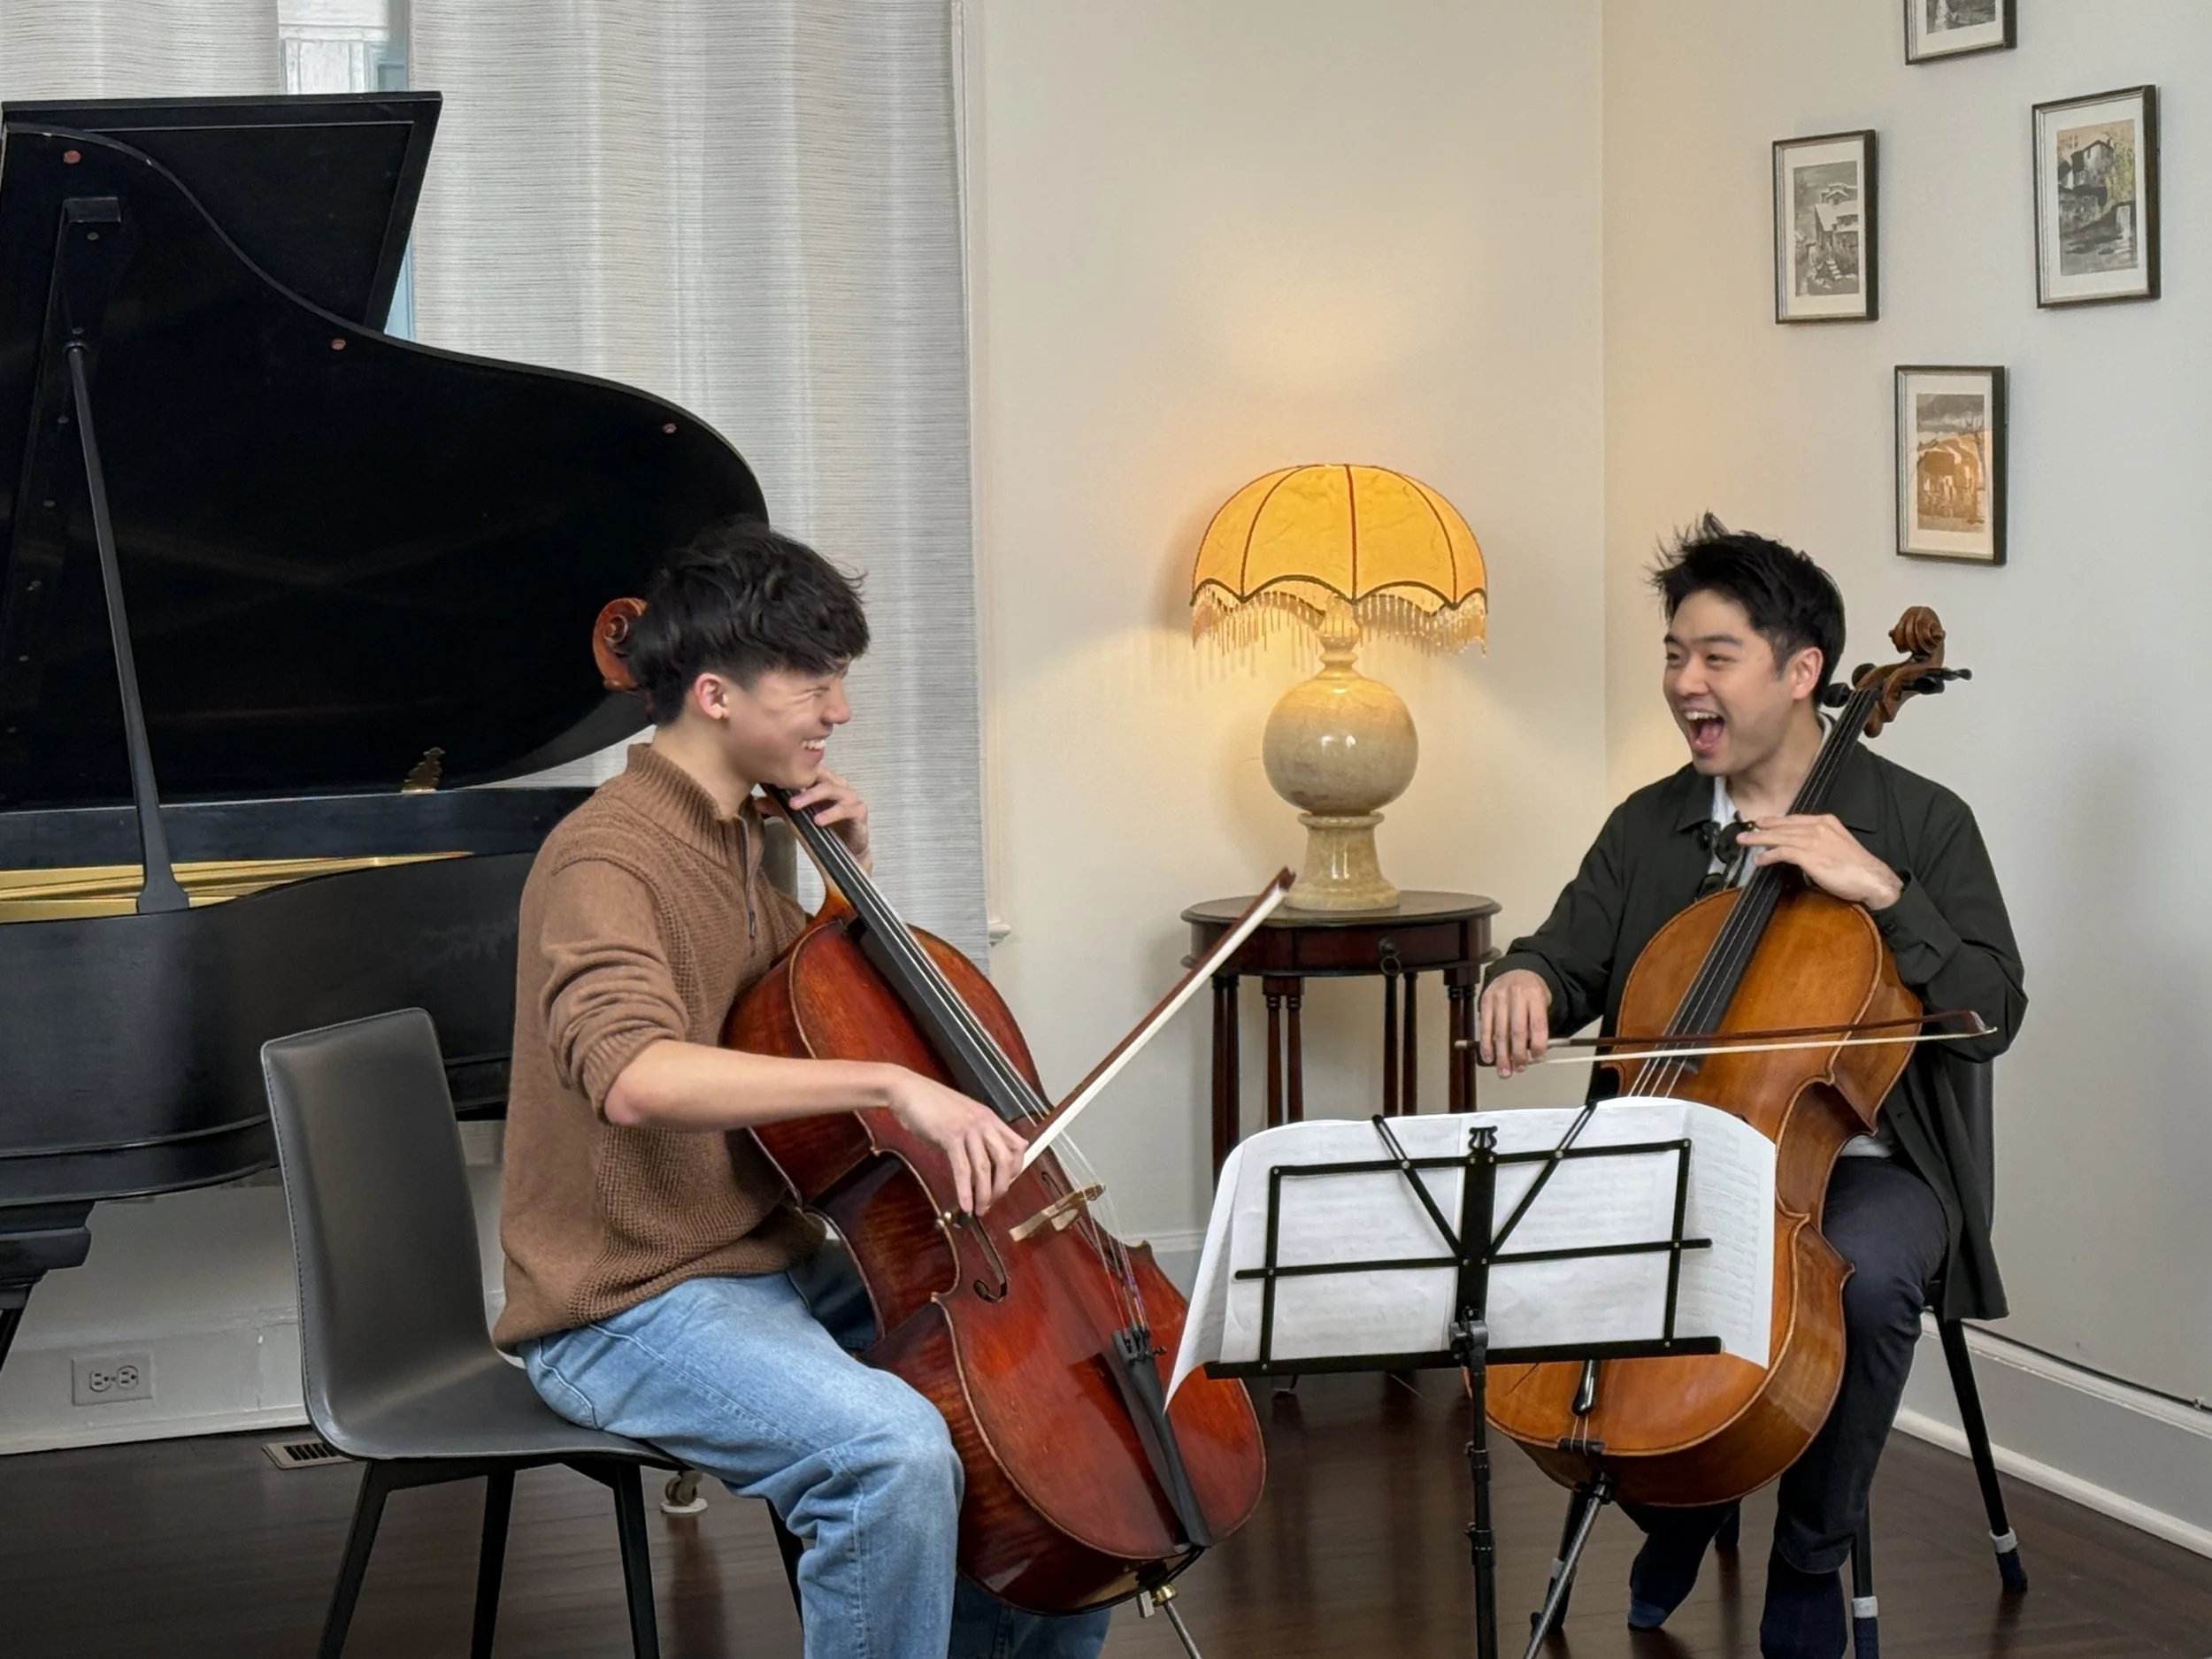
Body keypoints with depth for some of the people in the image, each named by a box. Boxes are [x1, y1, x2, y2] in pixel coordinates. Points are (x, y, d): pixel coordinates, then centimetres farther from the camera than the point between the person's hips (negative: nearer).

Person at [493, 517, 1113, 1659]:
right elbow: (634, 1073, -38)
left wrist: (848, 877, 7)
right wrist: (891, 1083, -43)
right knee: (895, 1453, -32)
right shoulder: (604, 859, -19)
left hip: (778, 1266, 9)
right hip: (629, 1309, -9)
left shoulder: (745, 836, 10)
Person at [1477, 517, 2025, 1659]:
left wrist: (1881, 892, -20)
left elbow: (1988, 1018, -8)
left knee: (1866, 1275, -36)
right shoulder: (1648, 828, 10)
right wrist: (1525, 979, -16)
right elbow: (1571, 957, 8)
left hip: (1857, 1162, -3)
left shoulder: (1919, 824, -1)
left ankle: (1811, 1556, -9)